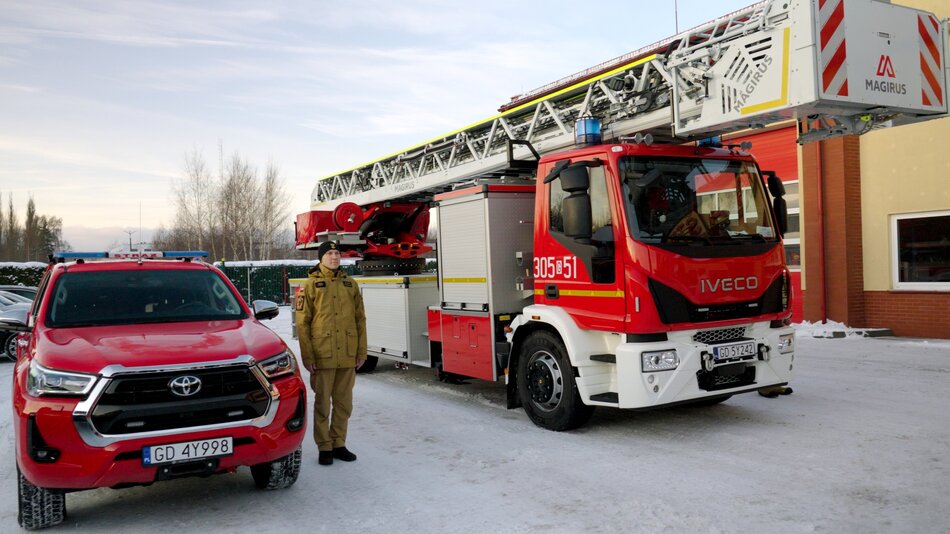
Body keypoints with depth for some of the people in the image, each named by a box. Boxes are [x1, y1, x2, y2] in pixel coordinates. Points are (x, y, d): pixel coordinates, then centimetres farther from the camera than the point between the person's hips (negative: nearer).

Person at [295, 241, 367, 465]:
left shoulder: (350, 284, 10)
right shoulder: (311, 285, -1)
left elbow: (360, 319, 10)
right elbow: (302, 323, -4)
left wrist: (361, 351, 5)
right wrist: (307, 356, -9)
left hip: (348, 357, 4)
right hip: (323, 356, -3)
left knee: (344, 404, 11)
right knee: (323, 404, 5)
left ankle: (339, 444, 24)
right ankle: (324, 447, 16)